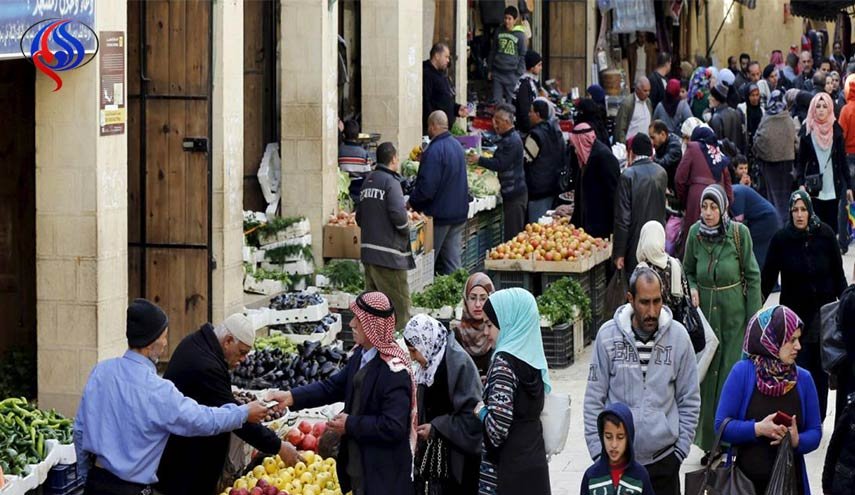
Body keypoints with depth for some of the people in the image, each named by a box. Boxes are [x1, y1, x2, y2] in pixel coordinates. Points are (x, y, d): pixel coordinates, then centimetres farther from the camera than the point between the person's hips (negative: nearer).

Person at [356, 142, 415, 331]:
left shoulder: (367, 182, 14)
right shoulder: (390, 181, -12)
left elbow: (359, 217, 16)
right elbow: (398, 214, -22)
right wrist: (405, 230, -5)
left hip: (368, 251, 9)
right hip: (388, 254, -9)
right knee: (399, 303, -4)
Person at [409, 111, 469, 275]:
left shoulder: (434, 150, -19)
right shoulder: (457, 145, 10)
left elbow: (426, 186, -23)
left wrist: (412, 202, -7)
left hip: (439, 214, -8)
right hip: (459, 212, 8)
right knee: (453, 260, 9)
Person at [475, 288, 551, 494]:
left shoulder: (504, 361, -15)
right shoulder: (533, 357, 8)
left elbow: (498, 425, -24)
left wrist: (480, 409, -4)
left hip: (509, 470, -8)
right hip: (534, 464, 8)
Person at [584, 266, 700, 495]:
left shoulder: (678, 336, -2)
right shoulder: (608, 335, -5)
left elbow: (689, 400, 5)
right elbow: (594, 398, 1)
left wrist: (681, 449, 1)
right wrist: (597, 449, -2)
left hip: (663, 457, 1)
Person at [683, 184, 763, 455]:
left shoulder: (739, 233, -9)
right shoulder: (695, 233, -1)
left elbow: (752, 276, -5)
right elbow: (688, 270, 14)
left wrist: (754, 318, -8)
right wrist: (692, 289, -8)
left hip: (734, 313, -3)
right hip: (704, 311, 3)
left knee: (732, 374, -4)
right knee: (706, 375, 4)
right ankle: (708, 441, 15)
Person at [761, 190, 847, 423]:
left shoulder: (824, 234, -3)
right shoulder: (781, 239, -5)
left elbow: (838, 273, 5)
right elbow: (768, 276, 0)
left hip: (823, 312, 1)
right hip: (796, 314, -1)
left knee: (820, 369, 6)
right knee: (799, 369, -7)